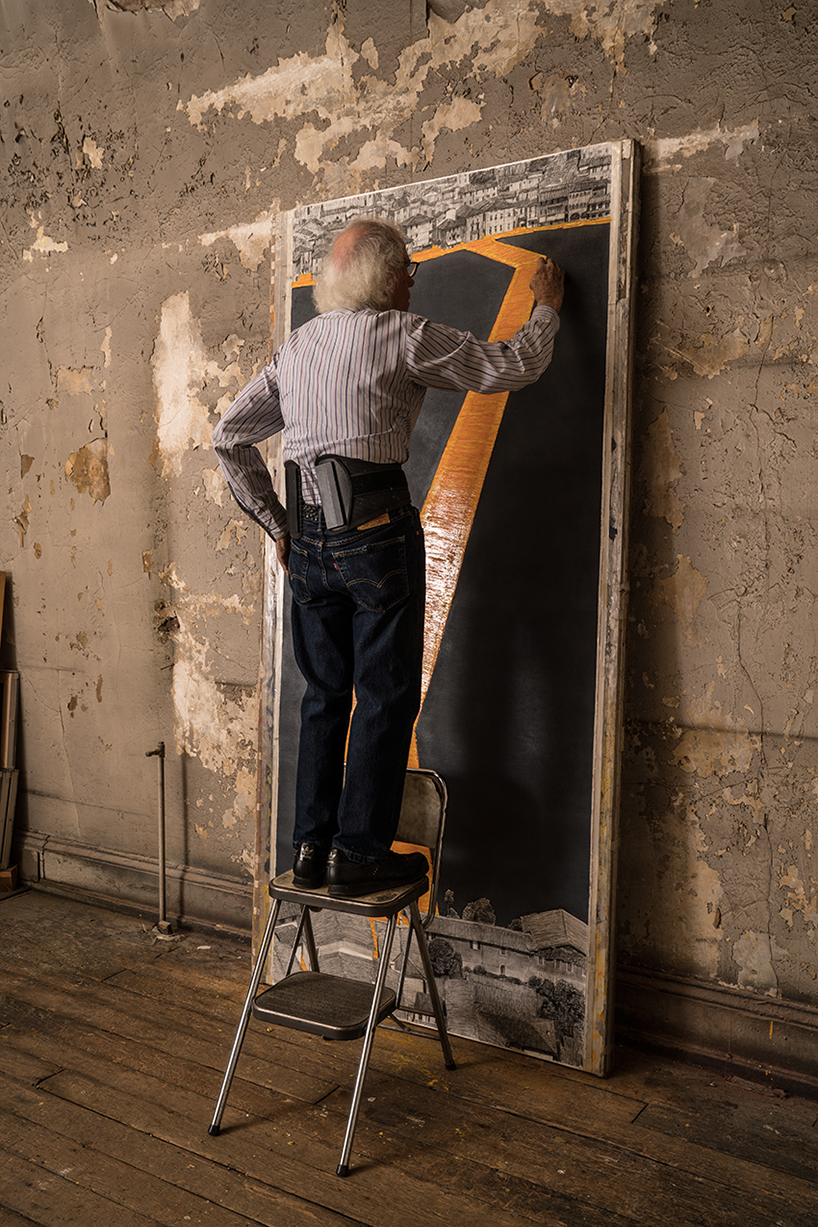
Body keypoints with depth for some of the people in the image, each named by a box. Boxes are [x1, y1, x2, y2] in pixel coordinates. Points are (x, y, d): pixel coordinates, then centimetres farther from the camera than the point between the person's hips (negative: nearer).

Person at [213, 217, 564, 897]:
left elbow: (230, 436, 17)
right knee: (385, 693, 2)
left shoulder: (298, 344, 17)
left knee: (325, 693, 13)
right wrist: (547, 308, 21)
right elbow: (510, 365, 2)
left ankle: (311, 846, 18)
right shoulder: (403, 334, -3)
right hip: (375, 527, -7)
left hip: (307, 536, 7)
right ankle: (360, 851, 7)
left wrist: (276, 522, 18)